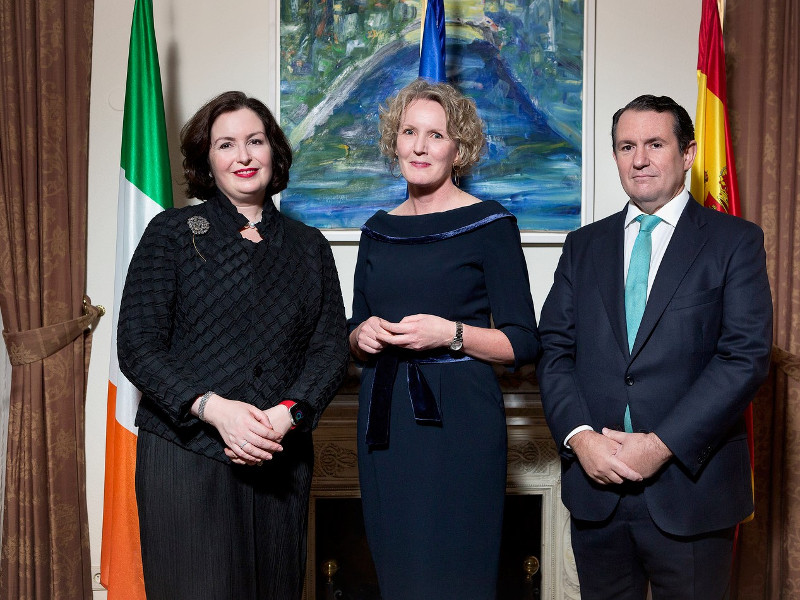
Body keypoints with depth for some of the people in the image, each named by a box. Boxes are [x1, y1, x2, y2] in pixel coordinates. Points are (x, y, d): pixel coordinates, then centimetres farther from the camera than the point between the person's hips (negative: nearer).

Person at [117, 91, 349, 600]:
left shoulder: (309, 246, 10)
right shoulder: (172, 233, 2)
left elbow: (332, 346, 4)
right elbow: (137, 344, -5)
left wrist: (288, 413, -13)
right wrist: (213, 408, -18)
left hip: (280, 463, 3)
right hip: (186, 455, -2)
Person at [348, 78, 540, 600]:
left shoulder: (490, 225, -4)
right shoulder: (379, 230, 10)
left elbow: (525, 343, -6)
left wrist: (450, 334, -19)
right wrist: (363, 335, -3)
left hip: (458, 419, -5)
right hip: (384, 419, 5)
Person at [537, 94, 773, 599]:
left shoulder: (735, 241, 0)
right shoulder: (584, 245, 10)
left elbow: (746, 356, -10)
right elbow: (555, 349, 4)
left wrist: (662, 444, -16)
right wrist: (580, 436, -11)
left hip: (690, 487, -3)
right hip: (595, 487, 3)